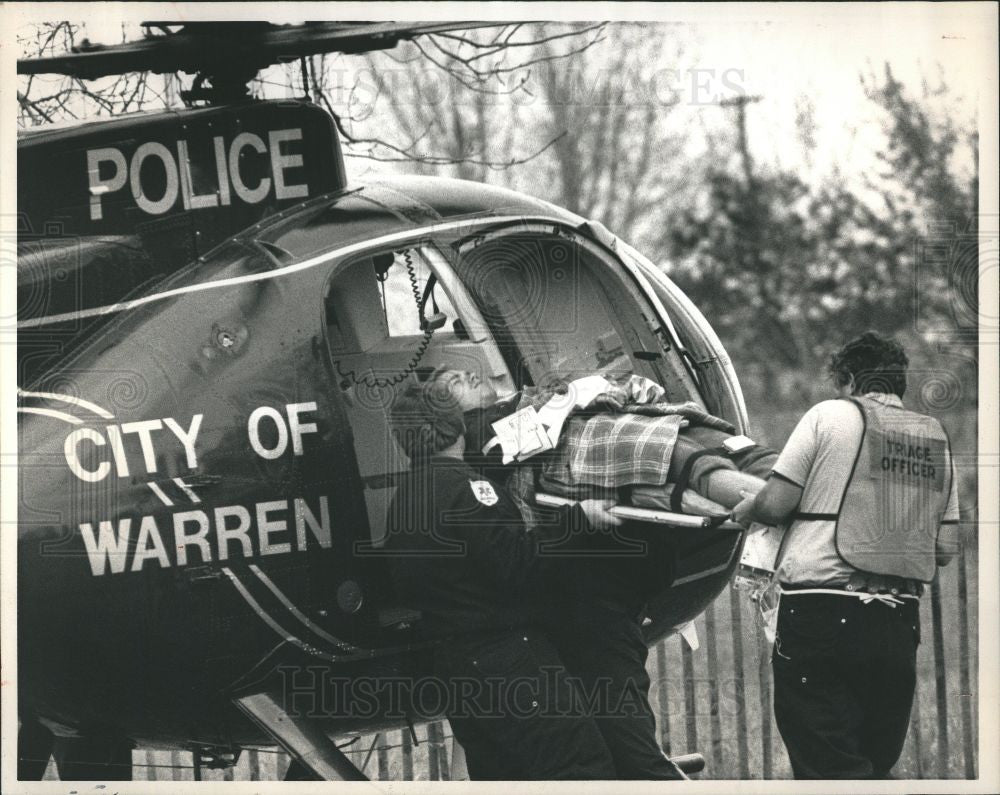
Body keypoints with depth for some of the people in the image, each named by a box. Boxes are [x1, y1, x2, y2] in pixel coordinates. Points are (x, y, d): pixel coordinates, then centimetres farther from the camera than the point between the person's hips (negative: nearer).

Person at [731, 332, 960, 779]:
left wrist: (745, 511, 15)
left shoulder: (831, 415, -2)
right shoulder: (935, 439, 12)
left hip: (821, 612, -5)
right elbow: (943, 550, 12)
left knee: (829, 765, -7)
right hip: (900, 620, 5)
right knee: (874, 767, 12)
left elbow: (775, 504, -6)